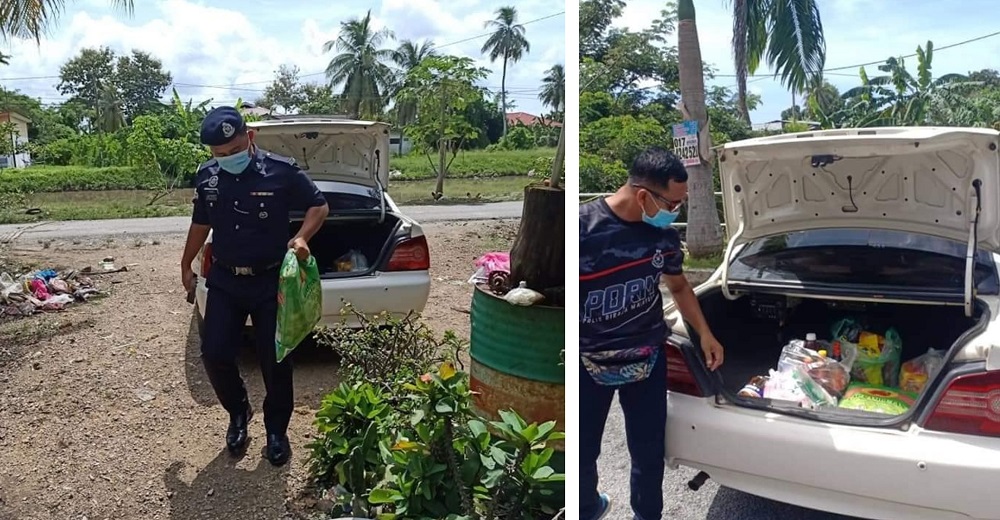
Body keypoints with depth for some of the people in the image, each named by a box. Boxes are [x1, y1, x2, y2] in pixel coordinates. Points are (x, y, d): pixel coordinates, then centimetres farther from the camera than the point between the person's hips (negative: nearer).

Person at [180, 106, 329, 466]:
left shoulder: (282, 171, -14)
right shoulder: (207, 176, -1)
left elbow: (319, 206, -3)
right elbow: (201, 223, 15)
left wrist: (302, 237, -22)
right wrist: (186, 265, 22)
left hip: (271, 282, -3)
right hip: (224, 281, 4)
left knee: (275, 360, 2)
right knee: (214, 353, 0)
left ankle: (277, 430, 23)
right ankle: (238, 413, 28)